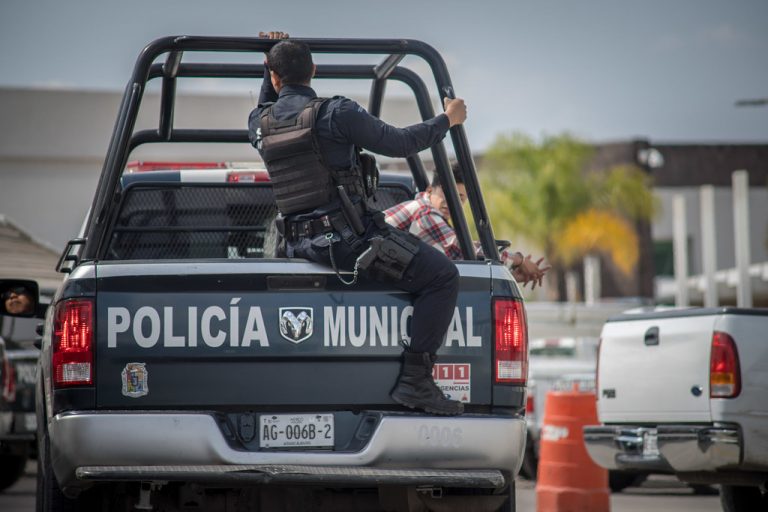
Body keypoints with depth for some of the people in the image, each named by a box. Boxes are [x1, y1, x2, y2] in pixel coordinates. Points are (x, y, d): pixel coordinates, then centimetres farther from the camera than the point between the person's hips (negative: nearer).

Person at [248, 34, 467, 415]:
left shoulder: (259, 123, 8)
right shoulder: (335, 113, -11)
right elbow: (399, 143, -5)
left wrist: (271, 67, 34)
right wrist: (446, 120, 9)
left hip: (299, 245, 8)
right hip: (347, 238, -8)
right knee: (442, 276, -5)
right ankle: (414, 380, -14)